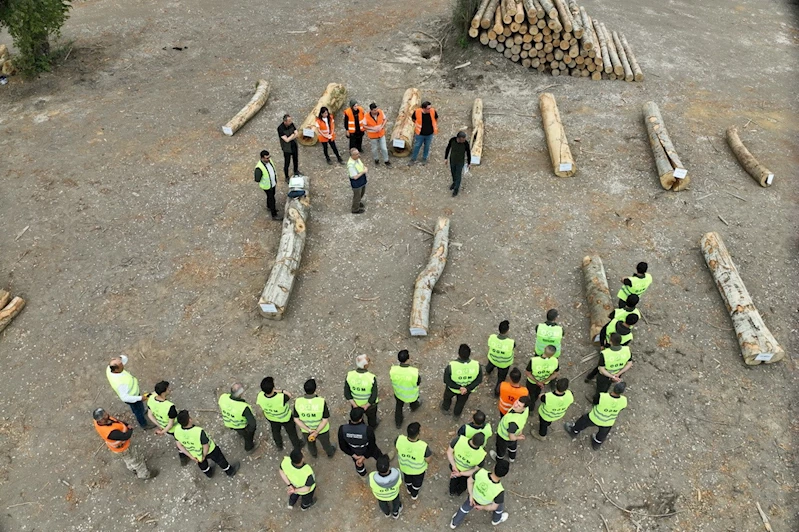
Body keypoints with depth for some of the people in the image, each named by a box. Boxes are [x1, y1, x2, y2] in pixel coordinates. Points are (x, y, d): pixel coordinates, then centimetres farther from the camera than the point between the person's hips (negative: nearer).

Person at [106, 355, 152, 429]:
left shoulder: (110, 368, -26)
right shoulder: (120, 383, -46)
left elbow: (124, 358, -14)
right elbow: (124, 397, -36)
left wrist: (120, 358, -37)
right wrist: (140, 398, -29)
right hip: (131, 397, -6)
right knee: (139, 411, 23)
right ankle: (144, 425, 49)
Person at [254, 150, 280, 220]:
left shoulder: (269, 160, -13)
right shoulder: (259, 168, -36)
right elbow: (257, 180, -27)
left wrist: (276, 181, 14)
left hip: (273, 183, 7)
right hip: (267, 186, -7)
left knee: (271, 196, 28)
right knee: (272, 199, 6)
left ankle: (269, 207, 56)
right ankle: (274, 215, 23)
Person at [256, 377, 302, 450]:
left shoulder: (260, 396, -35)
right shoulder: (281, 397, -47)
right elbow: (289, 396, -24)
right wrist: (281, 391, -30)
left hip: (271, 418, 3)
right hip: (286, 418, -3)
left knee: (275, 431, 35)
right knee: (291, 432, 27)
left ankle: (279, 446, 62)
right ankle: (297, 446, 54)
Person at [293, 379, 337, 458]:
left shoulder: (298, 402, -27)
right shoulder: (321, 402, -33)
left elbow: (296, 419, -19)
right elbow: (325, 420, -29)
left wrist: (309, 430, -21)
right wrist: (316, 432, -25)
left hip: (306, 430, 2)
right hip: (322, 430, -2)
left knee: (310, 443, 34)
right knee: (325, 443, 31)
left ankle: (314, 454, 63)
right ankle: (330, 453, 60)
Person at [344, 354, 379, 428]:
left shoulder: (349, 375, -24)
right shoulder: (372, 378, -33)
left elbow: (347, 393, -16)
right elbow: (374, 395, -26)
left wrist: (354, 404, -12)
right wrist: (366, 406, -14)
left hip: (355, 403, 2)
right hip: (370, 405, -2)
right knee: (371, 416, 32)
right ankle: (372, 426, 60)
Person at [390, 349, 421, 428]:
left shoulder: (393, 370, -34)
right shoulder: (414, 372, -40)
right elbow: (418, 382, -19)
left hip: (399, 392, 1)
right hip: (411, 394, -1)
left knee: (399, 405, 31)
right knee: (413, 401, 36)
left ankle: (398, 423, 53)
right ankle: (414, 407, 70)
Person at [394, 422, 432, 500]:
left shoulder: (400, 440, -37)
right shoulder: (423, 446, -44)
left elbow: (396, 448, -12)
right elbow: (428, 460, -24)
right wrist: (431, 453, -6)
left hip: (404, 467, 2)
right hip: (418, 470, -2)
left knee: (407, 479, 37)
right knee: (417, 482, 33)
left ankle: (409, 490, 66)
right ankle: (414, 495, 61)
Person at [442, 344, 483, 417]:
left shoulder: (451, 366, -39)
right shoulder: (477, 365, -33)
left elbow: (447, 381, -25)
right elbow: (479, 380, -20)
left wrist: (459, 388, -18)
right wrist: (468, 388, -19)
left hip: (452, 388, -1)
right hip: (468, 389, 2)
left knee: (447, 397, 34)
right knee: (461, 401, 34)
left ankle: (445, 408, 63)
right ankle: (457, 413, 60)